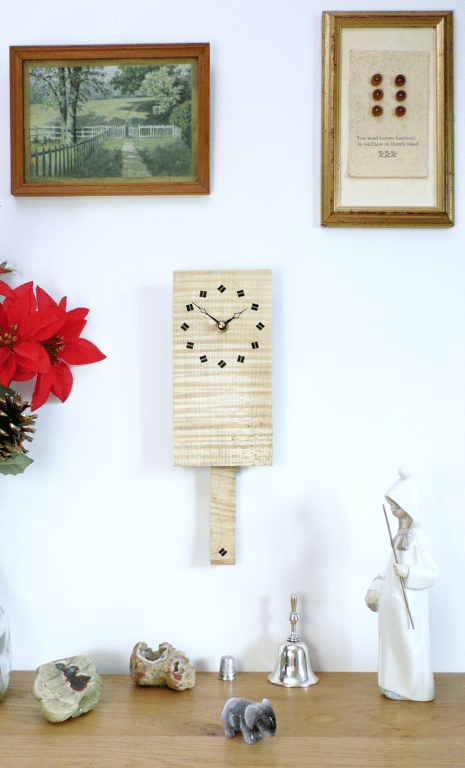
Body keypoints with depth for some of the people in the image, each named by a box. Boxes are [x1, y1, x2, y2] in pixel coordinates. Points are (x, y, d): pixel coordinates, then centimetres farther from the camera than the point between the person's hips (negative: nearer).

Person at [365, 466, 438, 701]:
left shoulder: (416, 535, -16)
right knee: (392, 641, 14)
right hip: (393, 599, 8)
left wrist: (408, 572, -29)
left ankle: (412, 690, 17)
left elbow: (431, 571, -16)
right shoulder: (401, 532, 9)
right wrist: (377, 587, 11)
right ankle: (396, 687, 27)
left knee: (409, 643, 2)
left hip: (408, 601, -8)